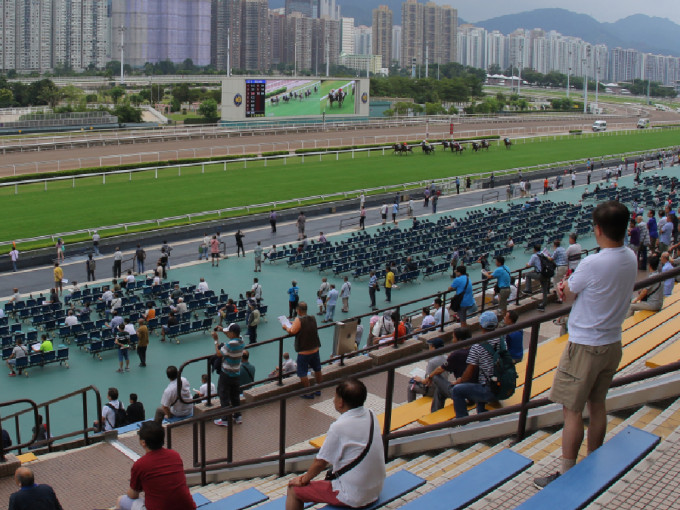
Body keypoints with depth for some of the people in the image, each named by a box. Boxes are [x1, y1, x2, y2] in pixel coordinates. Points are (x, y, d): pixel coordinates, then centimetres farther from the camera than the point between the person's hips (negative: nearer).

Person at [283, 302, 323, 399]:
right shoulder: (313, 319, 1)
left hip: (303, 352, -7)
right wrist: (294, 324, 20)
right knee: (317, 370, 21)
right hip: (315, 350, 7)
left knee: (303, 373, 5)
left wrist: (286, 327, -3)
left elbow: (292, 331, -23)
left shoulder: (299, 320, -19)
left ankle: (309, 393, 9)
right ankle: (318, 390, 32)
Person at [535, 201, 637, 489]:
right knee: (597, 405, 20)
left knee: (572, 411, 3)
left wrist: (567, 287, 11)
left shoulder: (593, 264, -25)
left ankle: (566, 475, 11)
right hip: (612, 343, 8)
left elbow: (568, 293, -10)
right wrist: (572, 289, -4)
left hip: (585, 345, -8)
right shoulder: (630, 259, -1)